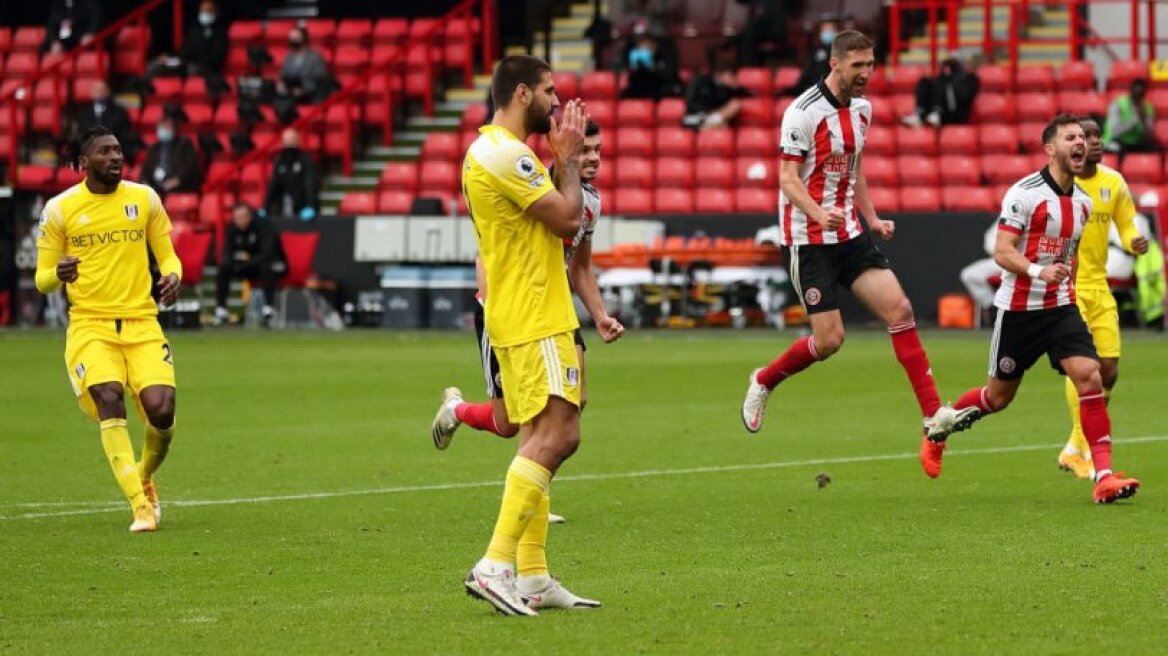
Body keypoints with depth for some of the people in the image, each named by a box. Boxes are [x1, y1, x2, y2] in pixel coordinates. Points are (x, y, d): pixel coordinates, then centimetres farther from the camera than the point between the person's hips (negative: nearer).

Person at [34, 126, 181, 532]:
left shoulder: (144, 198, 7)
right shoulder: (60, 208, 1)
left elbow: (167, 255, 14)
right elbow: (42, 280, 5)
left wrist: (172, 277, -10)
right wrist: (57, 274, -20)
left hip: (141, 322, 2)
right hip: (90, 326, -2)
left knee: (161, 410, -15)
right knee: (109, 398, -27)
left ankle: (145, 478, 19)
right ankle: (141, 506, -25)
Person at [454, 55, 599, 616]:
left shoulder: (495, 151, 18)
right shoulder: (504, 154, -15)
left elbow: (559, 223, 22)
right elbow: (568, 218, -16)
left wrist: (563, 157, 14)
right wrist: (569, 158, -2)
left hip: (527, 317, 11)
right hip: (534, 321, -11)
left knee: (541, 439, 10)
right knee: (556, 436, -16)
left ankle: (532, 576, 10)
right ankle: (496, 565, -21)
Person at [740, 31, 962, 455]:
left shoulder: (861, 109, 9)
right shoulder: (804, 112, -16)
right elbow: (788, 179, -19)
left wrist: (872, 219, 15)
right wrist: (819, 214, -36)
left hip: (849, 235, 7)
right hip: (807, 240, -7)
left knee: (899, 309, -8)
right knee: (829, 339, -9)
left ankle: (933, 413, -10)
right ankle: (763, 382, 19)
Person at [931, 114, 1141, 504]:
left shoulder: (1083, 202, 7)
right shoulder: (1025, 194, -15)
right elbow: (1002, 252, -19)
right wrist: (1038, 271, -34)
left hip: (1061, 308, 5)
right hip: (1019, 308, -5)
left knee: (1089, 377, -16)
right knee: (999, 396, 8)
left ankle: (1104, 476, -18)